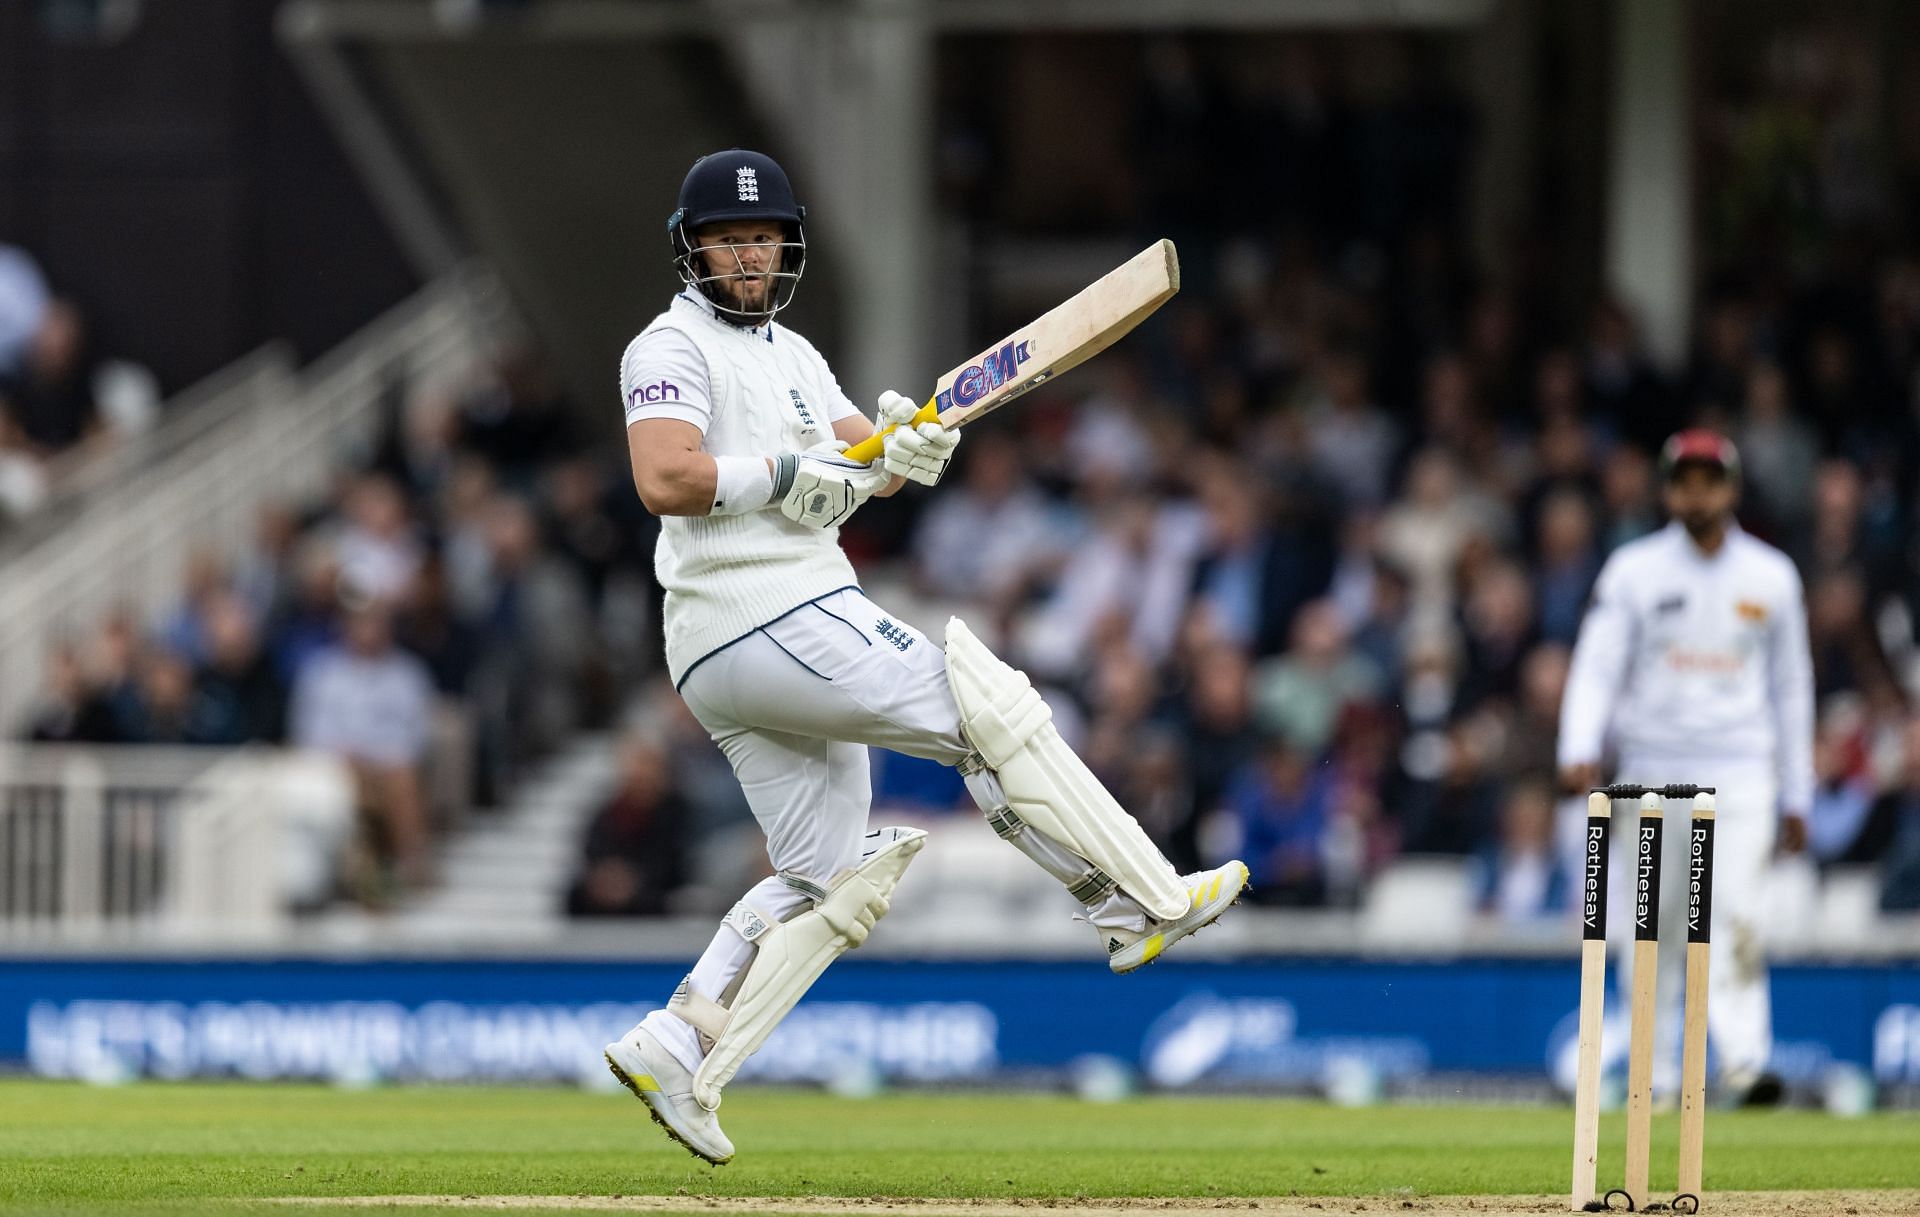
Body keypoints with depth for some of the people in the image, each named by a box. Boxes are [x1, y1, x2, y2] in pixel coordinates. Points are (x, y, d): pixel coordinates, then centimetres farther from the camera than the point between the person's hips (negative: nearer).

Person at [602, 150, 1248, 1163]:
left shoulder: (789, 354, 23)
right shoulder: (673, 348, -6)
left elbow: (863, 463, 13)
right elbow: (664, 479, -22)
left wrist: (901, 450, -10)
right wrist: (793, 473, -16)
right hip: (768, 613, -10)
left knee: (827, 879, 11)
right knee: (987, 712, -7)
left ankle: (673, 1051, 4)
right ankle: (1144, 904, -6)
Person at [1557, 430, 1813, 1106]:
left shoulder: (1771, 577, 8)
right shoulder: (1633, 571, 3)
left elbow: (1791, 687, 14)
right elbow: (1598, 664, -4)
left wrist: (1797, 797, 13)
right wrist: (1580, 751, -21)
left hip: (1741, 773, 0)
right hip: (1651, 767, 0)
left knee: (1737, 917, -15)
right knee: (1653, 928, 2)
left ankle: (1745, 1064, -25)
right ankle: (1654, 1077, 12)